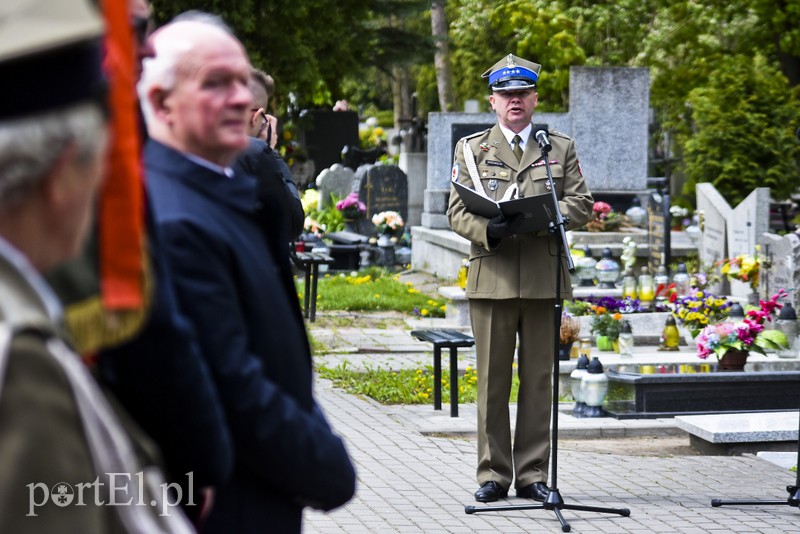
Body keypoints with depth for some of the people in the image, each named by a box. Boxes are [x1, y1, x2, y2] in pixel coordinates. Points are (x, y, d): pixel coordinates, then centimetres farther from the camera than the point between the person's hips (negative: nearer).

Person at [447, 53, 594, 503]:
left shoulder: (561, 148, 14)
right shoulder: (471, 149, 13)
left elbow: (581, 205, 5)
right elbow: (457, 211, 6)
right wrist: (487, 230, -16)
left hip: (544, 277, 0)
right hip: (491, 277, 0)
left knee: (539, 380, 2)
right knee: (492, 381, 1)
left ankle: (533, 475, 8)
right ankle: (494, 474, 7)